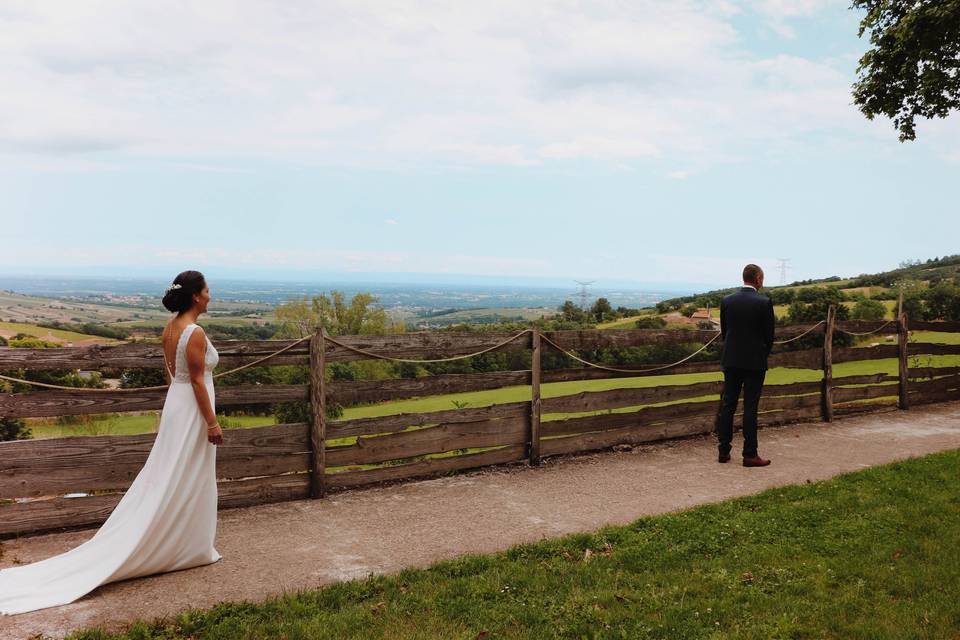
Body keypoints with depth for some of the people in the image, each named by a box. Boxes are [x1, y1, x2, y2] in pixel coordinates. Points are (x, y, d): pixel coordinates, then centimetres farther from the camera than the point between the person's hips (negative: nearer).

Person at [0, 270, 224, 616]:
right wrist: (212, 423, -15)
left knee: (166, 480, 15)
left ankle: (165, 544, 25)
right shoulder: (195, 333, -22)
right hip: (192, 411, -9)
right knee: (188, 483, 3)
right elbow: (198, 382, -20)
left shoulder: (171, 327, 6)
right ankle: (188, 547, 15)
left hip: (174, 406, 9)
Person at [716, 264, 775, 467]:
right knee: (750, 408, 0)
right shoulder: (764, 303, -11)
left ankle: (724, 451, 12)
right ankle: (750, 454, 4)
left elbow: (724, 332, 7)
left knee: (727, 406, 9)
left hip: (731, 361, 4)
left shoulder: (727, 301, 1)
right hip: (755, 362, -4)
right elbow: (769, 335, -5)